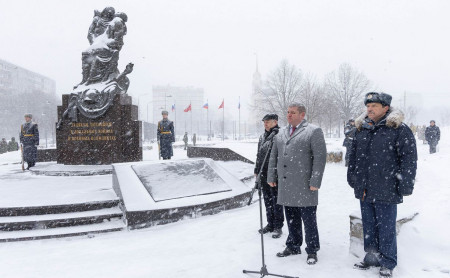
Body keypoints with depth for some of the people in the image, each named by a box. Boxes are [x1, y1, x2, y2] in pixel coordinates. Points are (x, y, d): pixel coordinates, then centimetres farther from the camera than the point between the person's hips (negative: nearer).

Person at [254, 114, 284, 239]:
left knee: (276, 201, 1)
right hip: (263, 174, 8)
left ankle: (278, 227, 13)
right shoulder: (262, 137, 15)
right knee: (267, 200, 15)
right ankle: (270, 224, 27)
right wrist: (256, 170, 19)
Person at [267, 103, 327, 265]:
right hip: (286, 186, 6)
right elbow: (273, 156, 19)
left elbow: (320, 157, -10)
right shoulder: (281, 133, 16)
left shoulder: (314, 131, -4)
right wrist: (271, 177, 12)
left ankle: (312, 251, 17)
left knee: (309, 220, 3)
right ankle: (293, 246, 29)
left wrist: (315, 182, -15)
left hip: (304, 186, -5)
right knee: (291, 219, 14)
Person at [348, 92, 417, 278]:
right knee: (368, 227, 15)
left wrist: (405, 186, -13)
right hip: (364, 190, 6)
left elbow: (409, 158, -9)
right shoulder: (361, 130, 11)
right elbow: (353, 156, 20)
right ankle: (371, 257, 31)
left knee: (386, 228, 5)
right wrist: (352, 179, 18)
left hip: (386, 191, -5)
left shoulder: (399, 130, -7)